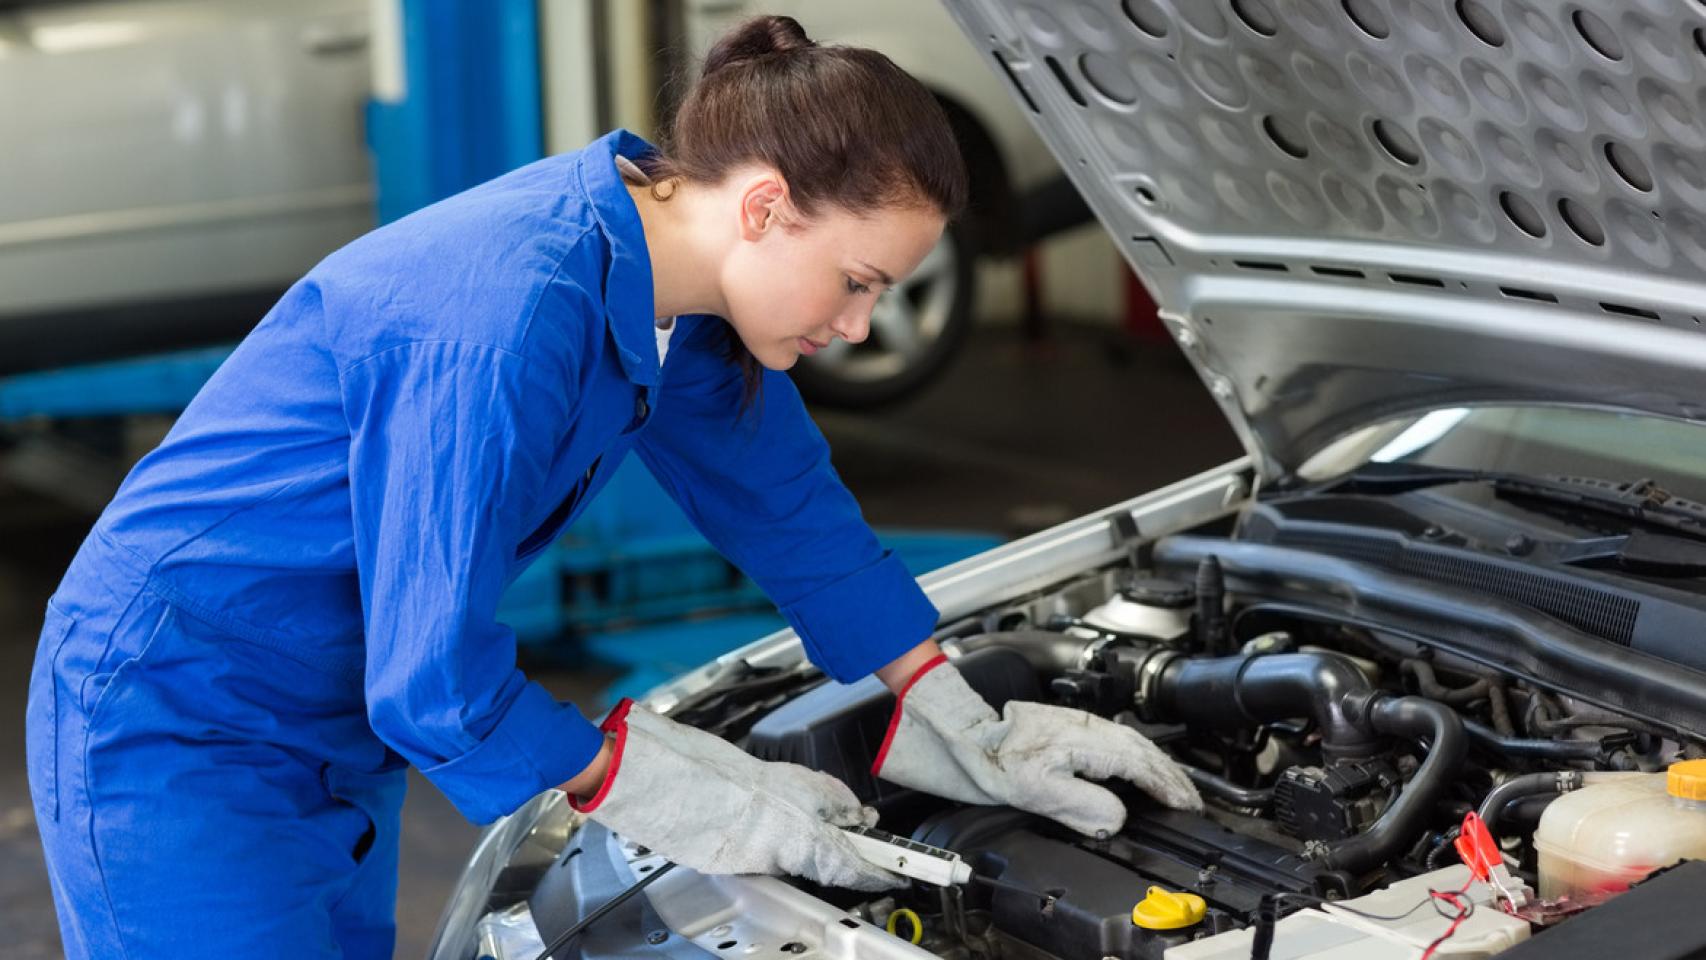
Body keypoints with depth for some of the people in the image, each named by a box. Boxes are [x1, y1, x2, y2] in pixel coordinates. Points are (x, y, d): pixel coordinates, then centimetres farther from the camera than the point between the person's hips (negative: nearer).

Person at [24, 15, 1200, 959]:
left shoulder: (674, 274, -4)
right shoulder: (508, 322, -32)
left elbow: (792, 507, 10)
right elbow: (436, 689, -29)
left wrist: (973, 738, 10)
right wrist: (690, 800, -17)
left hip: (332, 731, 9)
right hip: (171, 729, -9)